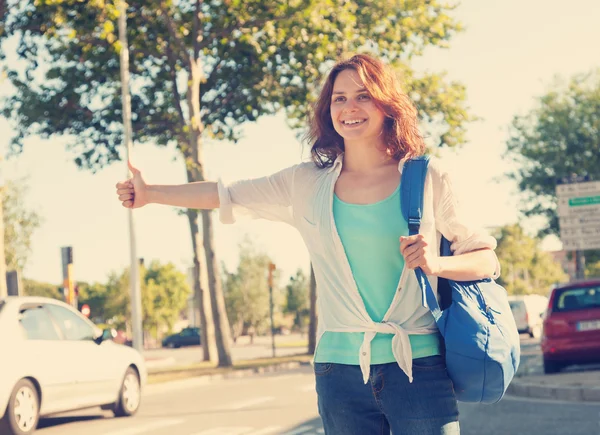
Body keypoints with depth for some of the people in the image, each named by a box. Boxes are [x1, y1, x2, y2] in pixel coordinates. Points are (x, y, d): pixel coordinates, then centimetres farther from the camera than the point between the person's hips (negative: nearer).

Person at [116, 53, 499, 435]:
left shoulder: (427, 178, 1)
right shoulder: (306, 184, 7)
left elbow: (486, 259, 5)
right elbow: (228, 195, 19)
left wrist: (438, 263, -14)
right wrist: (150, 194, 23)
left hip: (418, 366, -2)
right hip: (341, 371, 2)